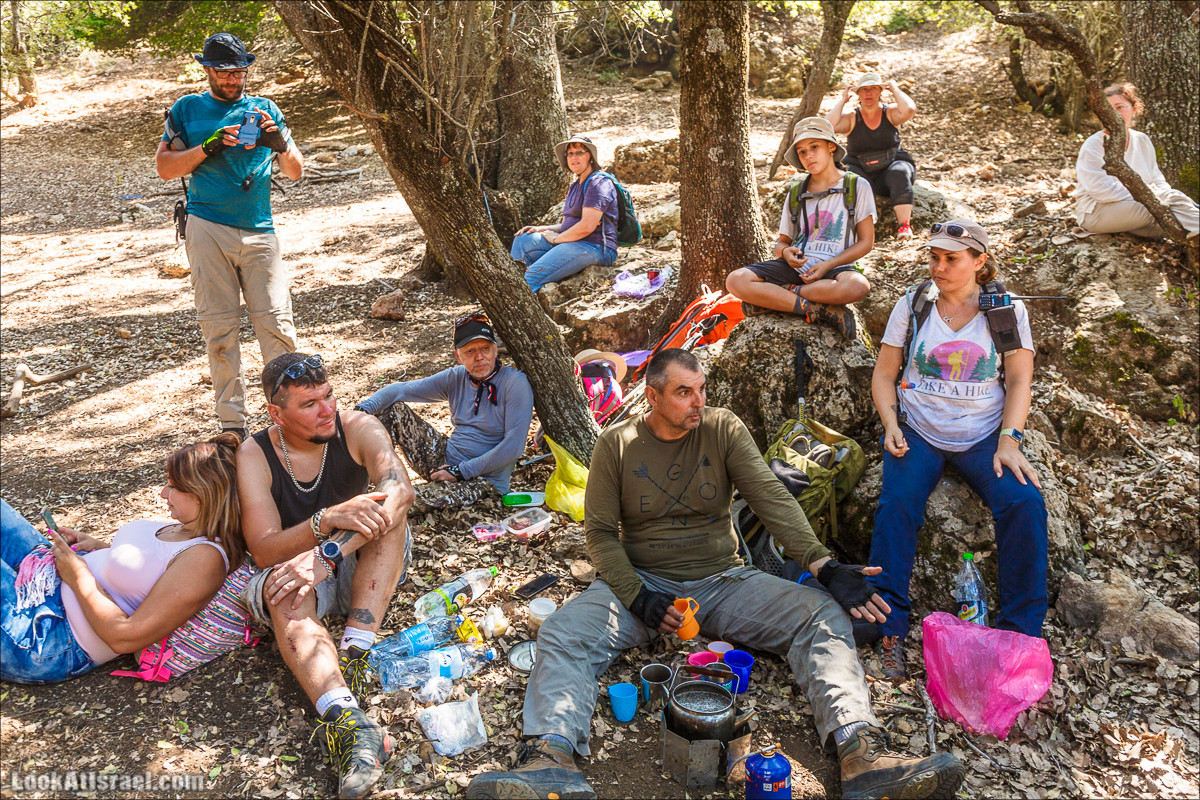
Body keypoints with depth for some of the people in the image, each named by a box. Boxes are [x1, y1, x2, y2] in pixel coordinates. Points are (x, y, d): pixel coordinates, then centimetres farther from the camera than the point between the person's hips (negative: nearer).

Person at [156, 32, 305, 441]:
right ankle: (232, 424, 4)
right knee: (220, 327, -2)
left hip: (259, 229, 1)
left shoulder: (264, 108, 16)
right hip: (207, 229, -1)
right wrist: (209, 147, -7)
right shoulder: (187, 109, 13)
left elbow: (296, 172, 13)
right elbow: (164, 167, 7)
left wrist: (280, 143, -8)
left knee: (276, 323, -8)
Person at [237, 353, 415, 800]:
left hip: (366, 572, 1)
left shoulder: (358, 429, -11)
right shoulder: (254, 457, -11)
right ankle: (347, 721, -57)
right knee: (283, 593, -35)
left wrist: (328, 553, -42)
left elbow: (400, 490, -31)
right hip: (298, 572, -1)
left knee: (385, 509, -27)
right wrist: (328, 519, -40)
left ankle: (354, 654, -35)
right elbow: (264, 551, -21)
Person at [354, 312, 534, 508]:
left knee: (430, 496, -36)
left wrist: (461, 471, -19)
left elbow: (513, 446, -22)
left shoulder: (515, 383, -18)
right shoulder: (456, 378, 1)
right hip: (445, 458, 6)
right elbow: (402, 390, 1)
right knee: (391, 408, -3)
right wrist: (362, 409, -18)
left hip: (485, 479, -6)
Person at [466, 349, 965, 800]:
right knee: (563, 632, -27)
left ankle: (862, 754, -37)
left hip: (722, 581, 1)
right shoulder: (617, 444, 1)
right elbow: (600, 531, 0)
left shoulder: (724, 430, 2)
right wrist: (636, 597, -15)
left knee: (822, 615, -22)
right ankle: (554, 758, -45)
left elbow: (772, 500, -6)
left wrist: (824, 567, -20)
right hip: (642, 581, 0)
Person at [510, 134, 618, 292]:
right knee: (522, 240, 0)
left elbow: (587, 226, -20)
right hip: (571, 244, 10)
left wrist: (556, 238, -7)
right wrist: (540, 229, 5)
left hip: (595, 248, -10)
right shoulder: (575, 186, 22)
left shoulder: (599, 183, -9)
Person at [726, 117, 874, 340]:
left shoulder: (856, 187, 6)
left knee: (857, 286, -40)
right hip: (796, 266, 3)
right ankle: (821, 310, -26)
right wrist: (785, 252, -8)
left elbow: (866, 242, 2)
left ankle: (771, 298, -24)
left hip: (834, 268, -3)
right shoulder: (796, 194, 17)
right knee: (735, 281, -23)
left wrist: (828, 265, -12)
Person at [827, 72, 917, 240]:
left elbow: (909, 110, -18)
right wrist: (843, 100, -4)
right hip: (861, 171, 0)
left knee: (899, 172, -34)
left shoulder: (890, 113, 5)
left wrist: (895, 89, -2)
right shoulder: (851, 118, 5)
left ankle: (904, 225, -37)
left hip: (891, 165, 0)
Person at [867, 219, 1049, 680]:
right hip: (918, 432, 0)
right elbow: (884, 374, 9)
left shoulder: (1007, 310, 7)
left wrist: (1009, 441, -11)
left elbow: (1019, 381, 3)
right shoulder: (912, 307, 8)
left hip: (984, 435, 0)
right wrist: (891, 425, -8)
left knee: (1024, 503, -26)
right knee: (896, 504, -28)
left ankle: (1022, 632, -14)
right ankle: (888, 630, -23)